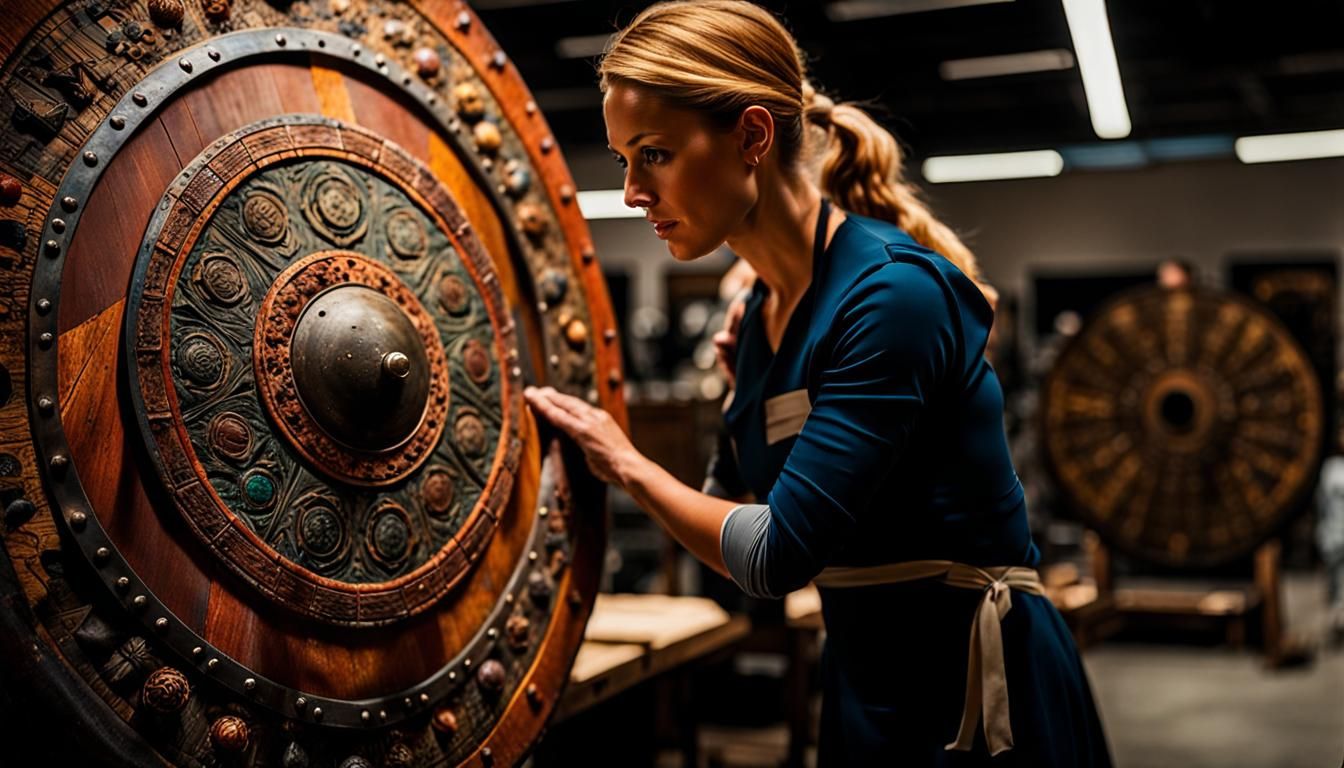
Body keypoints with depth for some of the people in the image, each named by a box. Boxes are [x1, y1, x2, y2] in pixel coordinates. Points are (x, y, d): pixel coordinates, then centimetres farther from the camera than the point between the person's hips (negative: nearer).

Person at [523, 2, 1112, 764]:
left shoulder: (894, 291, -21)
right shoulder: (760, 314, 4)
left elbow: (780, 552, -22)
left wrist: (629, 466, -8)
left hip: (974, 684, -8)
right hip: (864, 675, 8)